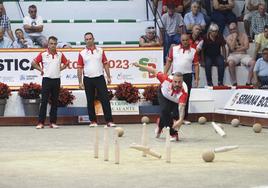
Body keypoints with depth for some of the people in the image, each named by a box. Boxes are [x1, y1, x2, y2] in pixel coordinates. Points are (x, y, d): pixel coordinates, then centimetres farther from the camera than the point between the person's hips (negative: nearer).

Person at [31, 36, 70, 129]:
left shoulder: (60, 54, 4)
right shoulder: (43, 54, -3)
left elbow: (66, 63, 18)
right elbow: (34, 63, 4)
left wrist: (60, 69, 6)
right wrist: (41, 70, 0)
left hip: (56, 80, 3)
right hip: (46, 79, -3)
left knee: (55, 102, 5)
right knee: (44, 101, -5)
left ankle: (53, 122, 10)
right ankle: (41, 122, -4)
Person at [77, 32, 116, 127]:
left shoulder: (100, 51, 7)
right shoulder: (82, 53, 4)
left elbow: (105, 64, 9)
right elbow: (80, 68, 3)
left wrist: (108, 77, 2)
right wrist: (80, 82, -2)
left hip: (99, 78, 0)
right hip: (88, 79, 0)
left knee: (105, 99, -7)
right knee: (90, 101, 4)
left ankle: (109, 121, -7)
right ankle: (93, 121, 13)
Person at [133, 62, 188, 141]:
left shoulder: (184, 91, -44)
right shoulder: (167, 79, -40)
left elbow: (182, 107, -53)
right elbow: (154, 71, -26)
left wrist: (180, 120, -68)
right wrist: (139, 65, -20)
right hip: (163, 94, 0)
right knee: (165, 111, -21)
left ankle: (160, 126, 33)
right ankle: (173, 134, -6)